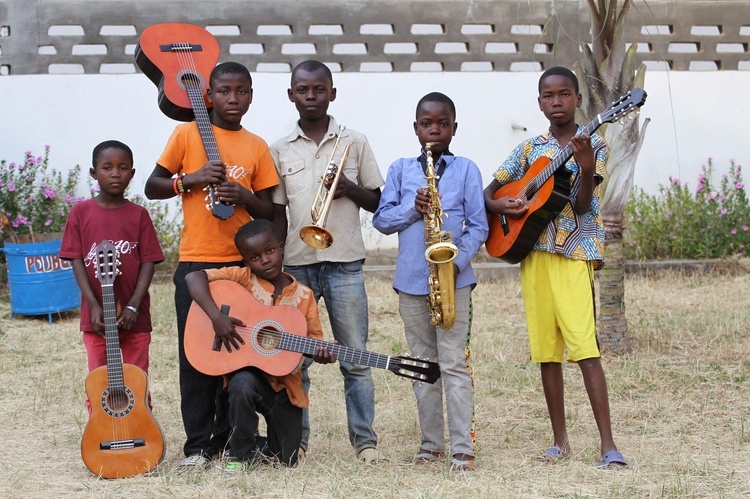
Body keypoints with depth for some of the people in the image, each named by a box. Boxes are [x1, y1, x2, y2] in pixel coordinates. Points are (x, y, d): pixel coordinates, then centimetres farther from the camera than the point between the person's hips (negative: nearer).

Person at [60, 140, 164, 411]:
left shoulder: (138, 214, 1)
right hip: (97, 317, 0)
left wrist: (133, 306, -13)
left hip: (134, 316, 0)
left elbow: (148, 262, -2)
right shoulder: (81, 212, 0)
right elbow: (77, 261, -2)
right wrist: (94, 306, -12)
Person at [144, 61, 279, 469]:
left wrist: (246, 197, -10)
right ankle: (199, 445, 5)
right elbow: (152, 187, 5)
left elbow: (269, 213, 10)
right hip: (195, 263, -2)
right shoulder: (187, 134, 3)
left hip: (242, 262, 2)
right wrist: (191, 179, -11)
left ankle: (230, 439, 15)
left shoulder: (257, 147, 8)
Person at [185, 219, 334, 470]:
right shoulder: (243, 278, -6)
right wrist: (216, 317, -28)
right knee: (242, 385, -39)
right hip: (247, 371, -3)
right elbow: (194, 277, -16)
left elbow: (314, 339, 2)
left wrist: (321, 354, -22)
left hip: (285, 381, 3)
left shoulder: (303, 295, 1)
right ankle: (240, 453, -15)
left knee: (286, 460, 3)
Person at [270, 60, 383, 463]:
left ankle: (365, 440, 6)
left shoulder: (355, 143, 6)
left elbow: (378, 202, 9)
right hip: (296, 263, 1)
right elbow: (278, 214, 8)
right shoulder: (280, 150, 8)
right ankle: (296, 439, 13)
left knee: (355, 357, 0)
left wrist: (350, 188, -10)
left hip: (344, 263, -1)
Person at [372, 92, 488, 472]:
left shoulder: (466, 169, 2)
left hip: (453, 279, -3)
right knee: (422, 365, 10)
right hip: (411, 280, 3)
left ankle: (463, 448, -2)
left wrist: (458, 261, -15)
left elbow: (478, 226, -1)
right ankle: (431, 443, 18)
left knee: (454, 364, -5)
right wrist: (413, 208, -13)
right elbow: (381, 219, 5)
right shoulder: (400, 169, 9)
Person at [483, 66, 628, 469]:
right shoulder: (530, 148, 12)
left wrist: (586, 169, -29)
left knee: (585, 348, -14)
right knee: (546, 350, 6)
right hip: (534, 252, 4)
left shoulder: (592, 145, 2)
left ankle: (608, 445, -15)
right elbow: (487, 193, 15)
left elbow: (582, 204, -11)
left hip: (574, 254, -4)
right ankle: (561, 441, 15)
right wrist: (498, 205, -7)